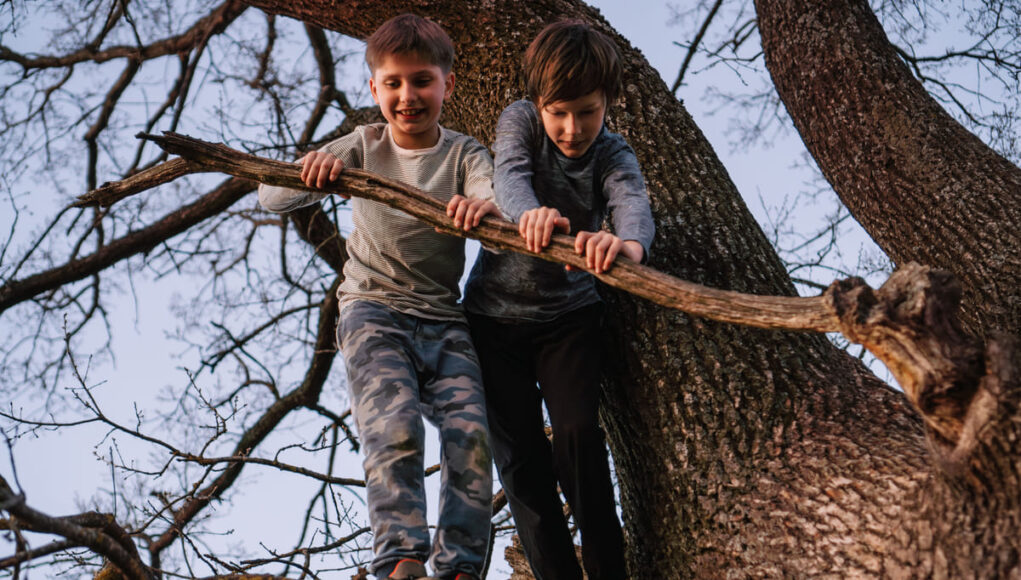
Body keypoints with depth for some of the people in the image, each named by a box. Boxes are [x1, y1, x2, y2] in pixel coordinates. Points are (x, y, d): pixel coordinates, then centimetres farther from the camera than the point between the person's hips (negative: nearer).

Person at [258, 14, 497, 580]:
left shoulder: (464, 154, 4)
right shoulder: (363, 146, 4)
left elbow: (498, 204, -19)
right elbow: (271, 197, -1)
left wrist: (483, 204, -44)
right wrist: (309, 175, -25)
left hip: (442, 317, 1)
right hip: (372, 309, -1)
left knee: (470, 432, -15)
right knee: (395, 425, -23)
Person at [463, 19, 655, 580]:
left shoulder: (612, 155, -8)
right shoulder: (520, 120, -7)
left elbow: (634, 203, -29)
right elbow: (509, 175, -28)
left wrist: (628, 243, -56)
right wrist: (531, 212, -53)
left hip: (568, 313, 0)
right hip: (496, 312, 0)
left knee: (578, 433, -15)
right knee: (519, 450, -4)